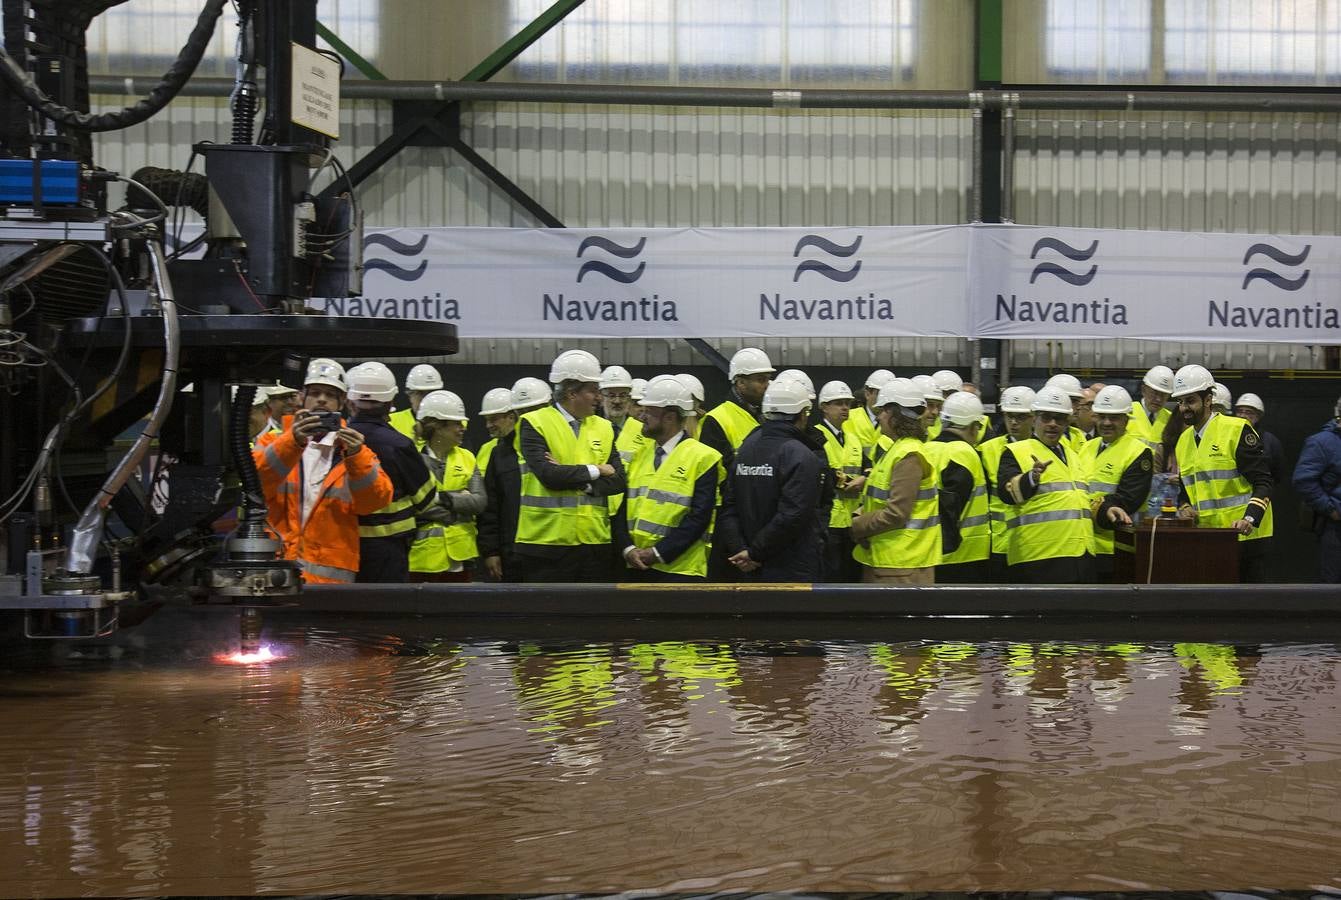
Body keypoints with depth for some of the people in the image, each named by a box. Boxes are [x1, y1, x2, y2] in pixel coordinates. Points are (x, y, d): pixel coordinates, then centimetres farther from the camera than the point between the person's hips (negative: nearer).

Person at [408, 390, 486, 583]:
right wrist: (460, 501, -12)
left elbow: (479, 502, 0)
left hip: (459, 554, 5)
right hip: (423, 556, -5)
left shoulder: (466, 458, 11)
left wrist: (443, 498, -13)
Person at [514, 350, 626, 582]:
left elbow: (618, 480, 1)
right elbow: (548, 474, -19)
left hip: (595, 542, 5)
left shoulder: (603, 428, 12)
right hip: (547, 543, -5)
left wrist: (569, 477, -12)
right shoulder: (534, 424, -4)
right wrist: (594, 471, -6)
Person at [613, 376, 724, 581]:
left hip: (680, 570, -6)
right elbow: (622, 508, 10)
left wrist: (658, 552, -16)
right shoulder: (639, 454, 14)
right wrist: (627, 548, -7)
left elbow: (699, 518, -13)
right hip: (638, 567, 6)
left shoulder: (702, 458, -5)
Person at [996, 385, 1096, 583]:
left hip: (1082, 555, 8)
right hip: (1040, 558, -7)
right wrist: (1032, 477, -39)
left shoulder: (1073, 455, 22)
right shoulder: (1016, 452, -2)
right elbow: (1008, 491, -20)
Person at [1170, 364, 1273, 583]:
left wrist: (1250, 519, -25)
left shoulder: (1237, 430, -8)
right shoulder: (1184, 440, 15)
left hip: (1243, 537, -7)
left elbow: (1262, 482, -12)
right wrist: (1184, 508, 3)